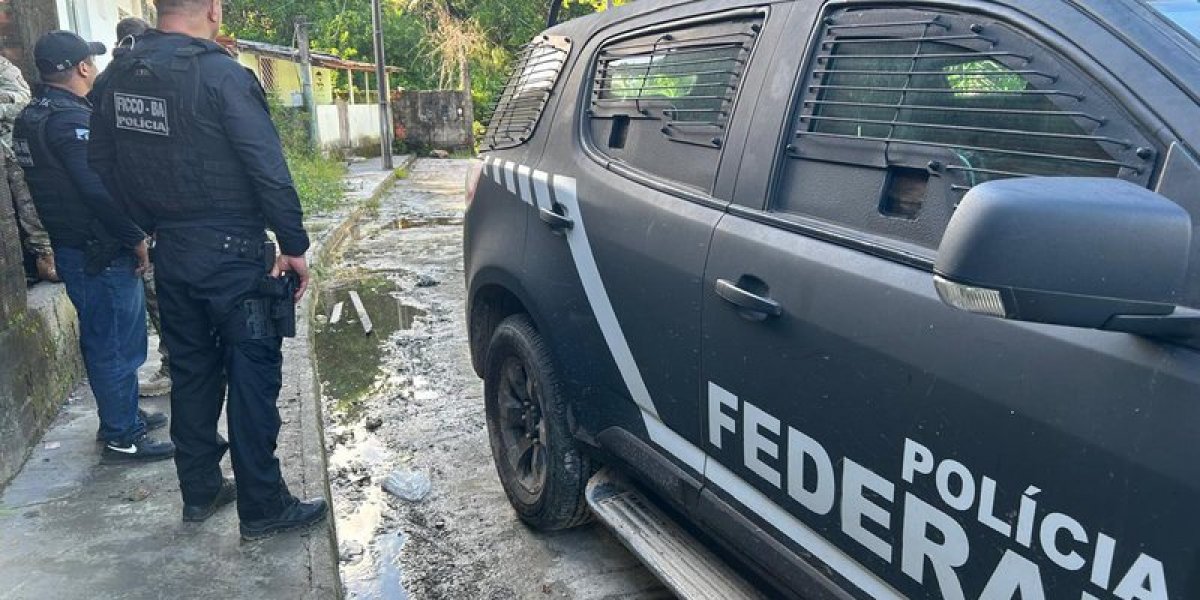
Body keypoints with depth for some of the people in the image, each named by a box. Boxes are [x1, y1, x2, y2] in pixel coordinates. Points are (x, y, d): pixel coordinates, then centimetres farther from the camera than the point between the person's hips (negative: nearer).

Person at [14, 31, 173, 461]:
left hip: (69, 246, 10)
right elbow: (100, 190, -25)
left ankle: (122, 416, 33)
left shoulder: (31, 118, 12)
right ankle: (123, 437, 8)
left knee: (101, 341, 19)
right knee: (116, 346, -1)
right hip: (101, 253, -10)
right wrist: (136, 239, -17)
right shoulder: (72, 118, -19)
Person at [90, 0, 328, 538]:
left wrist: (153, 225, 20)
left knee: (191, 373, 18)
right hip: (233, 257, -7)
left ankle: (199, 492, 32)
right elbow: (269, 170, -19)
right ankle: (262, 508, 13)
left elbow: (104, 167, 11)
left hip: (171, 256, 7)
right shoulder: (221, 75, -16)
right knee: (252, 379, 3)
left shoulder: (117, 77, 5)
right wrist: (294, 244, -11)